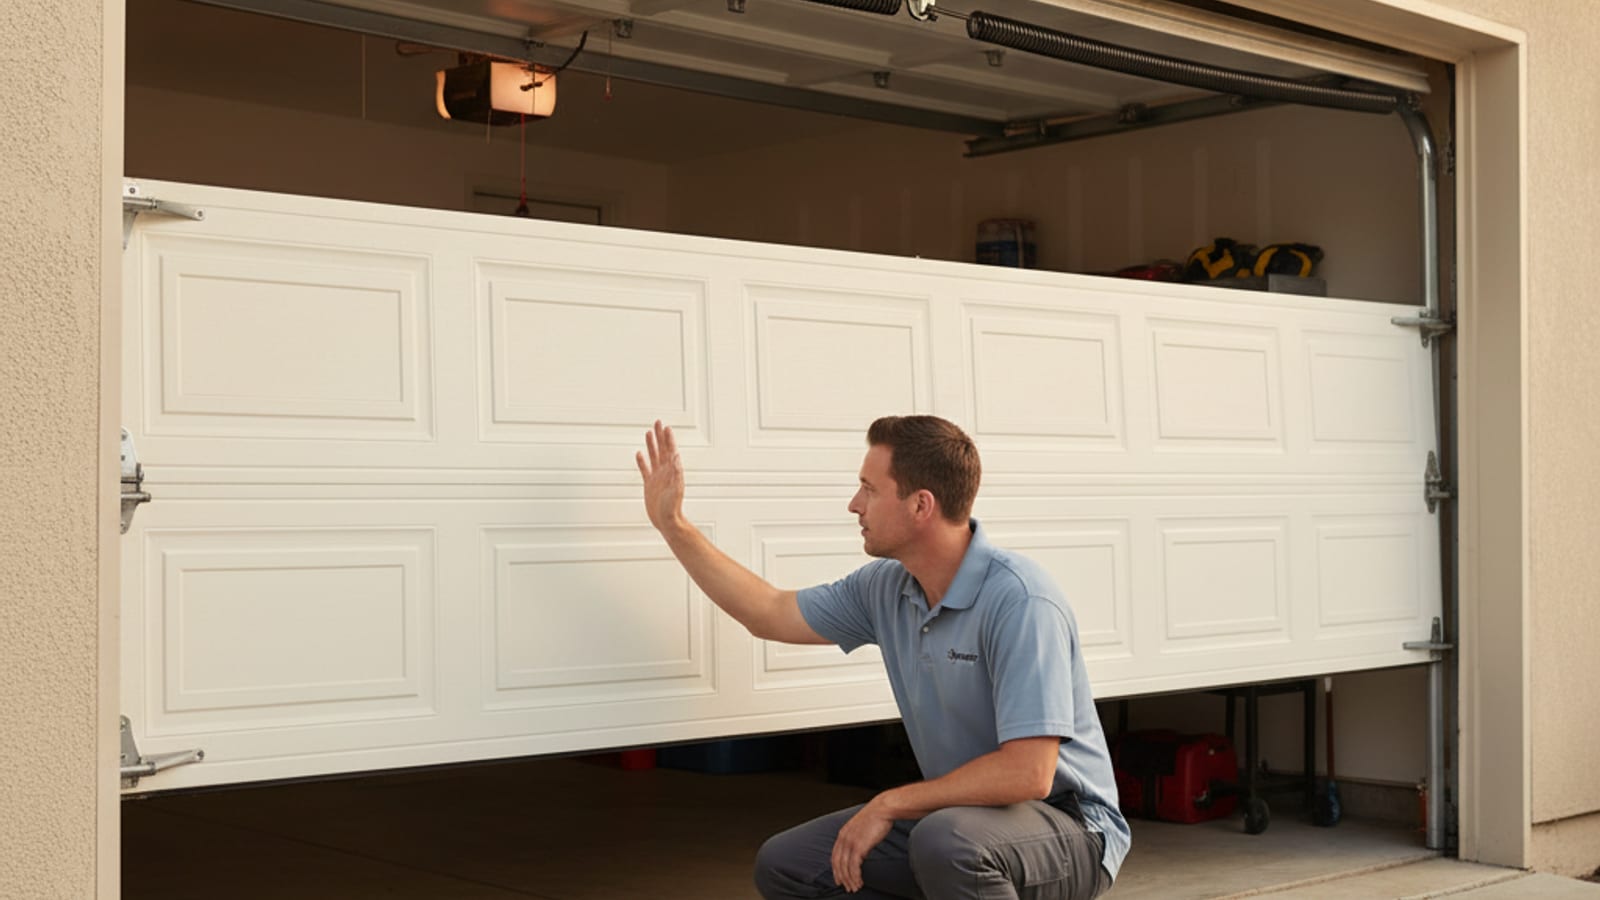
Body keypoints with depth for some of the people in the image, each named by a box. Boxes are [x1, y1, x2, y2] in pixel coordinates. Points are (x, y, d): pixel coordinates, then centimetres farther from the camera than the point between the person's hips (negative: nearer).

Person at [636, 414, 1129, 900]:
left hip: (1067, 824, -8)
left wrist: (889, 805, -20)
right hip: (951, 814, 8)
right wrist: (672, 524, 14)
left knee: (946, 841, -39)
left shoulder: (1018, 598, -24)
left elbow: (1026, 774, -30)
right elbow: (772, 614, 16)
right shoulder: (886, 588, 1)